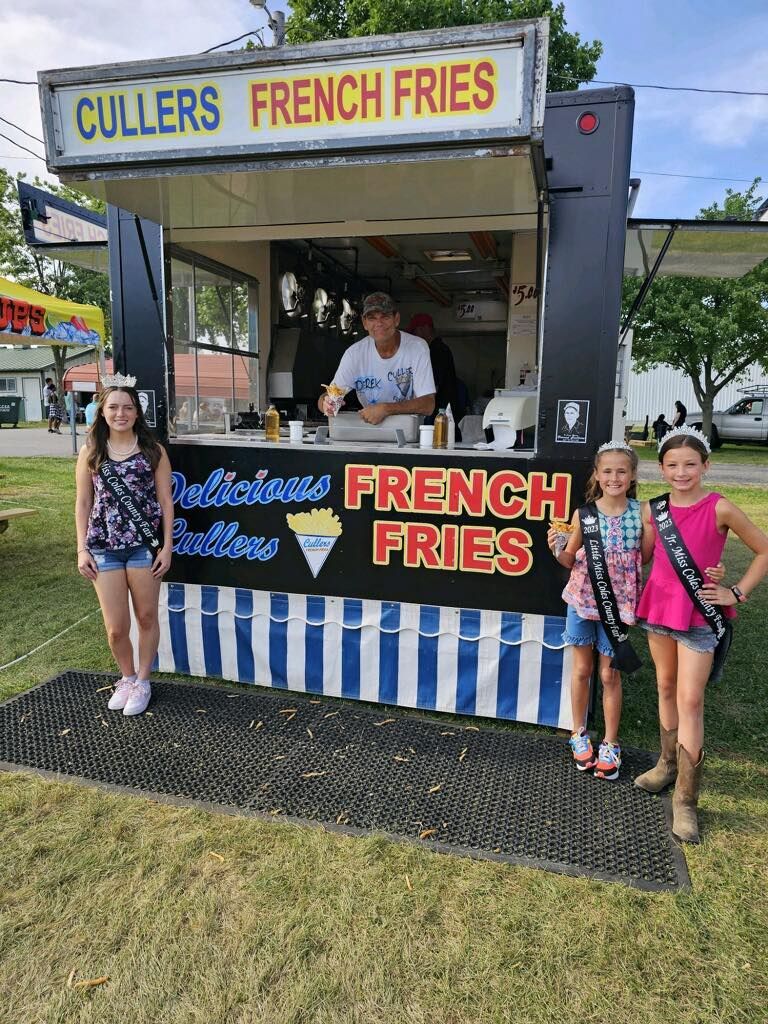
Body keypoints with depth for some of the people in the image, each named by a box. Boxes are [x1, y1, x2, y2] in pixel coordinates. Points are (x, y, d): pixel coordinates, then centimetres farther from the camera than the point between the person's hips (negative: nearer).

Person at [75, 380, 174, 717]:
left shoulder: (153, 450, 1)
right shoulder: (90, 453, 5)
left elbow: (165, 501, 1)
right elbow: (83, 503, 7)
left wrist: (167, 546, -4)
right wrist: (82, 549, 2)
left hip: (144, 545, -1)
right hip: (104, 548, 1)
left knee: (146, 617, 9)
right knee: (116, 627, 4)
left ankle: (142, 681, 29)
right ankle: (126, 677, 30)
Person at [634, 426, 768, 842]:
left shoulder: (719, 508, -13)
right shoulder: (653, 510, 0)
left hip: (699, 614, -4)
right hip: (658, 606, 4)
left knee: (690, 701, -3)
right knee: (666, 688, 17)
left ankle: (686, 799, 7)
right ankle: (668, 764, 36)